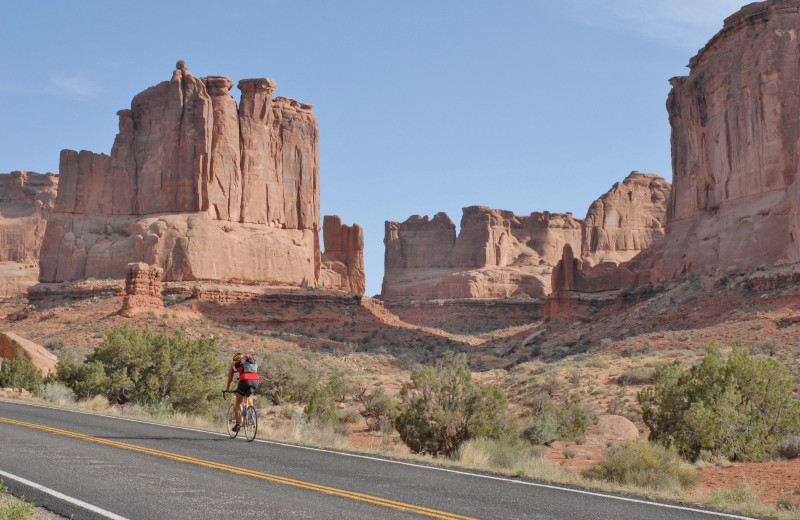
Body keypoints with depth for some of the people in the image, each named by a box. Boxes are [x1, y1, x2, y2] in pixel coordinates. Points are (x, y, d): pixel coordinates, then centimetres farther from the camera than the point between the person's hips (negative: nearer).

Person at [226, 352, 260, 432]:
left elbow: (230, 379, 36)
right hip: (256, 380, 4)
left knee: (238, 403, 12)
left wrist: (228, 389, 52)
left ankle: (238, 423, 1)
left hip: (245, 380, -4)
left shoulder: (234, 364, 28)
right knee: (248, 396, 33)